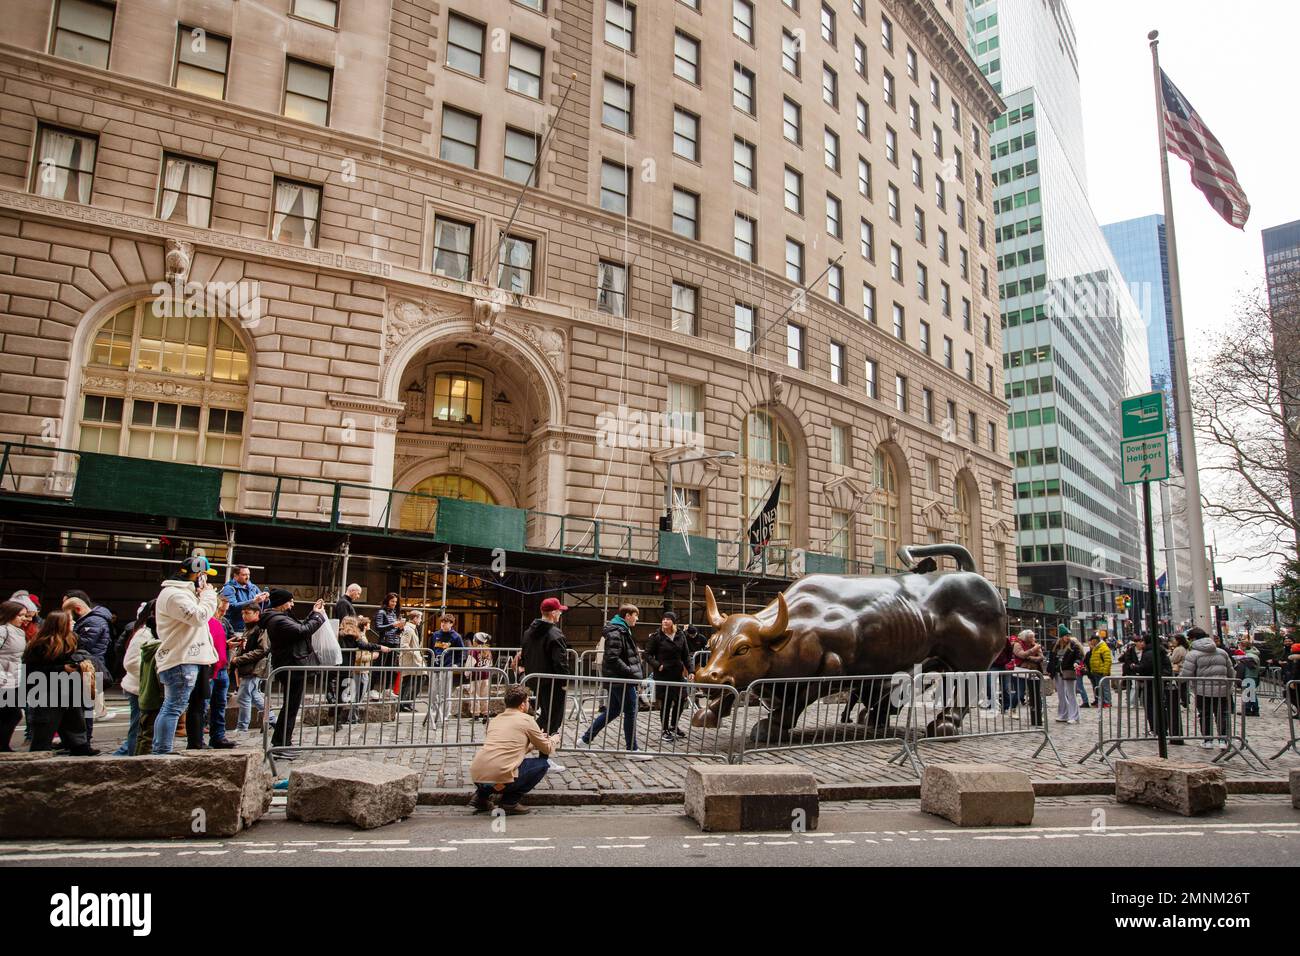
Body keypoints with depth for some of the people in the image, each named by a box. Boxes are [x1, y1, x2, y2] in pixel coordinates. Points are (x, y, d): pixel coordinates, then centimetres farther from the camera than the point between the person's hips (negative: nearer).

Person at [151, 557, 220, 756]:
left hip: (183, 659, 11)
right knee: (174, 707, -10)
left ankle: (159, 751, 20)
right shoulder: (174, 594, -15)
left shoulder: (182, 592, 21)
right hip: (181, 661, -11)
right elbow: (199, 616, -22)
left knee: (169, 706, 14)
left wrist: (202, 596, 12)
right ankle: (163, 752, -9)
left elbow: (198, 617, 24)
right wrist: (208, 595, -9)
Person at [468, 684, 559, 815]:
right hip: (500, 779, -7)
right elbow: (547, 749, 15)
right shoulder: (526, 719, 4)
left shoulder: (495, 719, 22)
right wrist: (554, 740, 37)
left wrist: (534, 743, 45)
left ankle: (481, 797, 18)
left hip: (476, 778, 7)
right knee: (542, 764, 13)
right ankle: (509, 802, 4)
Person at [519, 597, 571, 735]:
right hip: (552, 682, -8)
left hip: (534, 681, 9)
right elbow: (561, 661, -22)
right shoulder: (555, 634, -20)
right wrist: (565, 681, -16)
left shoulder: (529, 631, 9)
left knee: (546, 713, 22)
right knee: (554, 718, 0)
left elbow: (524, 654, 18)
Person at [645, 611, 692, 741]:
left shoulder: (680, 636, 4)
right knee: (666, 703, 1)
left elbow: (686, 655, 10)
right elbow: (648, 654, -5)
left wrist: (689, 671, 4)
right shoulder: (656, 636, -7)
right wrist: (658, 665, -17)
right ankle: (665, 731, 15)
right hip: (663, 674, -4)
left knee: (680, 701, 10)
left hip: (678, 673, 4)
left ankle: (673, 726, 31)